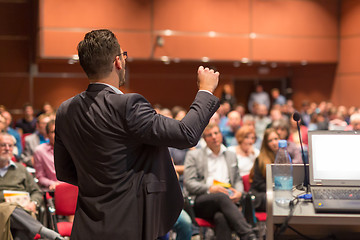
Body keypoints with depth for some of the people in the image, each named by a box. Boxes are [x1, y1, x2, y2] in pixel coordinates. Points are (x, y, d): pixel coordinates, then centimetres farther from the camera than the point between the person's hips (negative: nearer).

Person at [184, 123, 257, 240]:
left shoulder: (231, 156, 28)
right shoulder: (194, 155, 14)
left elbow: (238, 180, 30)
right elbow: (188, 182, 5)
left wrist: (239, 192, 4)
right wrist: (210, 189, -12)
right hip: (200, 202, -2)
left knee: (221, 218, -37)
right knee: (222, 197, -39)